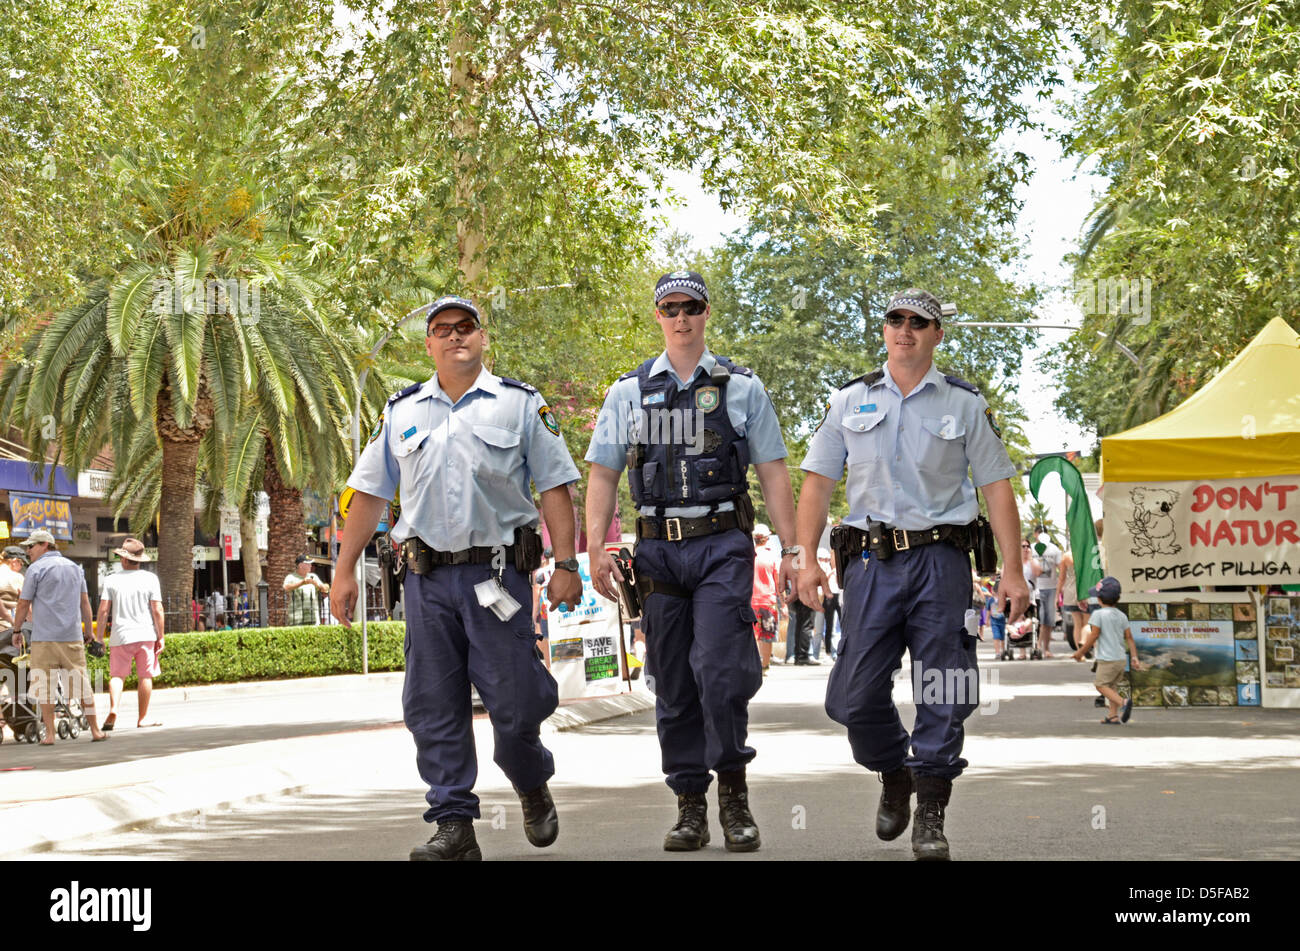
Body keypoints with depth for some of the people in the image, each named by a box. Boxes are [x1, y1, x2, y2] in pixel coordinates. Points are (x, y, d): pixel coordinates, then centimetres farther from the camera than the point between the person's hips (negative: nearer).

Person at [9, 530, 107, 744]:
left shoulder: (37, 569, -3)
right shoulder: (75, 568, 13)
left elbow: (23, 604, -3)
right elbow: (85, 603, 15)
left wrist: (17, 630, 8)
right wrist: (88, 631, 22)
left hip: (44, 637, -4)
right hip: (73, 636, 4)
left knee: (44, 686, 0)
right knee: (82, 683, 7)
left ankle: (49, 734, -2)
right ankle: (96, 730, 7)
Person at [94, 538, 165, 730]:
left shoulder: (112, 580, -1)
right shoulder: (150, 578, -1)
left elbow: (103, 610, -3)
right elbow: (157, 610, -4)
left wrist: (99, 637, 4)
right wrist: (161, 637, 2)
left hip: (120, 636, 0)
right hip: (146, 634, 0)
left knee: (117, 675, 6)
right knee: (145, 676, 7)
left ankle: (113, 709, -15)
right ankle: (143, 717, 11)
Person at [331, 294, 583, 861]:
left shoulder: (521, 405, 6)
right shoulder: (402, 412, 14)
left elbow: (554, 487, 3)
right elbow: (369, 492, 16)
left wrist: (566, 565, -5)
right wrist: (345, 570, 11)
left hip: (498, 573, -3)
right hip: (428, 576, 3)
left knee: (513, 703, -5)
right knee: (433, 708, -1)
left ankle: (532, 787, 24)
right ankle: (454, 826, 4)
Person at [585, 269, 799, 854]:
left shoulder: (741, 387, 7)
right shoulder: (628, 392, 11)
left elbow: (773, 472, 7)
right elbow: (602, 476, 10)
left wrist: (790, 549, 1)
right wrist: (596, 550, -1)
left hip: (723, 546, -2)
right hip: (659, 548, 2)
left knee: (721, 672, -15)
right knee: (673, 685, 4)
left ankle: (733, 793, -1)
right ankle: (689, 808, 11)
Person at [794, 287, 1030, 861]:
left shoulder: (965, 405, 9)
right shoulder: (850, 401, 11)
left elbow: (996, 488, 7)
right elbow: (818, 483, 10)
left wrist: (1012, 570, -1)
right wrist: (806, 559, -1)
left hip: (941, 560, -1)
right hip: (871, 560, 1)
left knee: (941, 696, -5)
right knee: (857, 696, -3)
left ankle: (931, 818, 3)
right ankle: (894, 778, 24)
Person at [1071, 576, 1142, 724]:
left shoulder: (1098, 614, -11)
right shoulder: (1122, 616, 8)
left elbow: (1094, 636, -11)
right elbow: (1129, 638, 8)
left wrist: (1080, 653, -2)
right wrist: (1135, 658, 10)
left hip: (1107, 659, -7)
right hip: (1121, 658, 7)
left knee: (1101, 685, -1)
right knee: (1113, 686, 15)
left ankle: (1123, 702, -22)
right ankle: (1113, 716, 9)